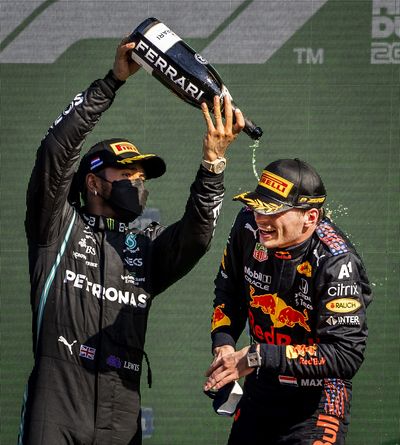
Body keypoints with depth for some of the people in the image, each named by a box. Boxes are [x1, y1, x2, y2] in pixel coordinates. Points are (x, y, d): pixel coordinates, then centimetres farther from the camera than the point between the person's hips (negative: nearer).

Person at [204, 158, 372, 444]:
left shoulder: (335, 261, -27)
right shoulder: (249, 225, -9)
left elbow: (347, 355, -32)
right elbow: (229, 288, 12)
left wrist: (259, 357, -33)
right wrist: (223, 343, -6)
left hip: (318, 398, -6)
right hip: (260, 388, 6)